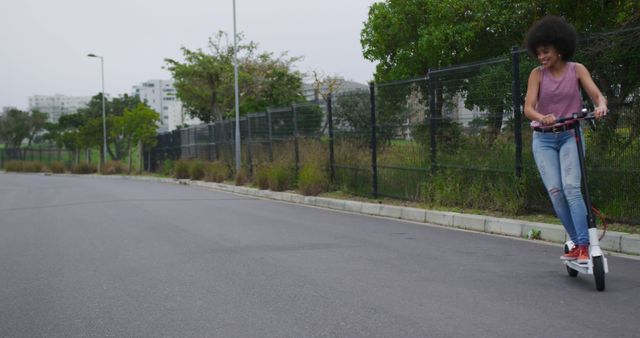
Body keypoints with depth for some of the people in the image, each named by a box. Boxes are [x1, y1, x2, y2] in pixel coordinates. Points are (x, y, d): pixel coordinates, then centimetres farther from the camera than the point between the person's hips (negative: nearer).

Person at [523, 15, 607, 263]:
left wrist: (601, 107, -35)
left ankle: (584, 245, -18)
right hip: (544, 140, 1)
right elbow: (528, 108, -11)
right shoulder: (537, 74, 0)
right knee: (555, 191, -10)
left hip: (570, 136, -1)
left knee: (571, 187, -19)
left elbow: (597, 95, -10)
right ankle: (577, 243, 2)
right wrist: (542, 118, -34)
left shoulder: (577, 70, 0)